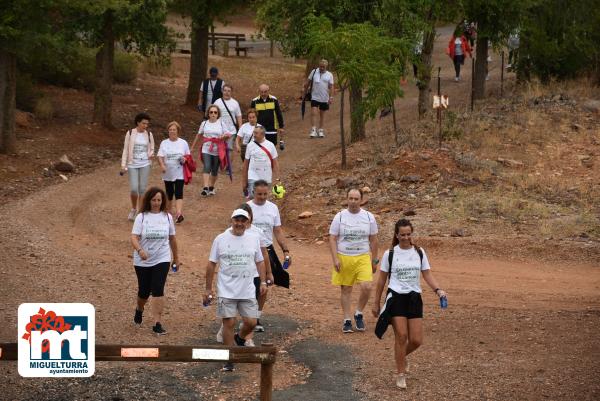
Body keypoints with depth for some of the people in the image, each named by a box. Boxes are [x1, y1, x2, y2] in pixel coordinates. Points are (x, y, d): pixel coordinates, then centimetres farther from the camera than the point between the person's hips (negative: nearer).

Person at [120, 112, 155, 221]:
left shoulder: (149, 135, 4)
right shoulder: (130, 133, -2)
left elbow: (151, 149, 15)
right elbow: (125, 150, 1)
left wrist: (151, 154, -8)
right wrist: (123, 165, -4)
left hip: (145, 164, 2)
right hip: (132, 164, -2)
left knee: (142, 189, -1)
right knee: (134, 189, -9)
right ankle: (133, 209, 17)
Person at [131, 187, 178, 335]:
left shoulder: (167, 217, 2)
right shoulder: (141, 217, -5)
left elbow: (172, 238, 13)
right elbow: (134, 237, -14)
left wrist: (176, 257, 19)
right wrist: (140, 250, -33)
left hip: (162, 260, 0)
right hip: (142, 261, 0)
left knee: (158, 290, -12)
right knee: (144, 291, 11)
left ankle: (157, 323, -11)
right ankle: (139, 310, 44)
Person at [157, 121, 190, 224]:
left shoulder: (183, 143, 3)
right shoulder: (164, 143, 4)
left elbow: (188, 156, 9)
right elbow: (160, 156, -3)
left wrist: (184, 159, -14)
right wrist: (162, 165, -22)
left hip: (179, 173, -2)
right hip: (168, 173, 2)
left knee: (178, 193, -14)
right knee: (169, 193, 12)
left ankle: (179, 214, -25)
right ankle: (168, 213, 28)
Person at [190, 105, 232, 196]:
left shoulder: (221, 123, 5)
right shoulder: (204, 123, 7)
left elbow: (228, 135, 8)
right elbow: (199, 135, 16)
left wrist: (225, 136, -16)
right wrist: (192, 147, 18)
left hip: (218, 150, 1)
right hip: (206, 150, -1)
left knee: (215, 170, 8)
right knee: (207, 167, -17)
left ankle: (211, 188, 26)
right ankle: (205, 188, -24)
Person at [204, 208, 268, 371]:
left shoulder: (253, 239, 6)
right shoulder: (220, 239, -1)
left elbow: (259, 261, 15)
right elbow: (211, 264, 2)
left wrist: (263, 281, 5)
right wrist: (208, 288, 2)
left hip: (248, 291, 3)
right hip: (226, 291, -2)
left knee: (251, 322, 1)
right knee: (229, 323, -4)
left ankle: (240, 338, 34)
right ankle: (229, 359, 6)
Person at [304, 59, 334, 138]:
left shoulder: (329, 75, 2)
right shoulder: (314, 72, 1)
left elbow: (331, 87, 1)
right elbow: (307, 82, 9)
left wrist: (331, 97, -9)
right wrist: (305, 92, 10)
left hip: (324, 98, 1)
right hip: (314, 97, -1)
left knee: (322, 115, 10)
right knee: (313, 113, -13)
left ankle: (320, 131, 20)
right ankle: (313, 130, -12)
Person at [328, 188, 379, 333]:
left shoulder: (369, 217, 3)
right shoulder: (340, 217, -2)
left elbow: (373, 240, 10)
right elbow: (332, 239, -1)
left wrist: (374, 261, 10)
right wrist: (335, 259, -10)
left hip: (363, 258, 0)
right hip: (344, 258, 0)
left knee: (366, 287, -14)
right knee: (346, 289, 5)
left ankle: (359, 314, 9)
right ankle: (347, 320, 15)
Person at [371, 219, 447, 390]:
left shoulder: (419, 252, 5)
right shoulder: (389, 254, -1)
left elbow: (427, 275, 3)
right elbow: (382, 280, 5)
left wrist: (438, 290, -16)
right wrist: (376, 303, 7)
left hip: (414, 298, 3)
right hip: (396, 297, -3)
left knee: (416, 340, -2)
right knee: (401, 336, -10)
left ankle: (402, 356, 32)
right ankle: (401, 374, 4)